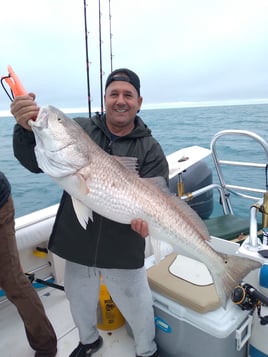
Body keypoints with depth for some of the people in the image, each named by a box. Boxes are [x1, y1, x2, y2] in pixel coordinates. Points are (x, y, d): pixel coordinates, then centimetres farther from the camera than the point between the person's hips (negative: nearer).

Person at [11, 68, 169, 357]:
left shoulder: (150, 149, -5)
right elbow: (35, 162, -11)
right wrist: (26, 129, -30)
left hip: (123, 252, -2)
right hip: (77, 244, 3)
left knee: (137, 308, 15)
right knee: (80, 302, 26)